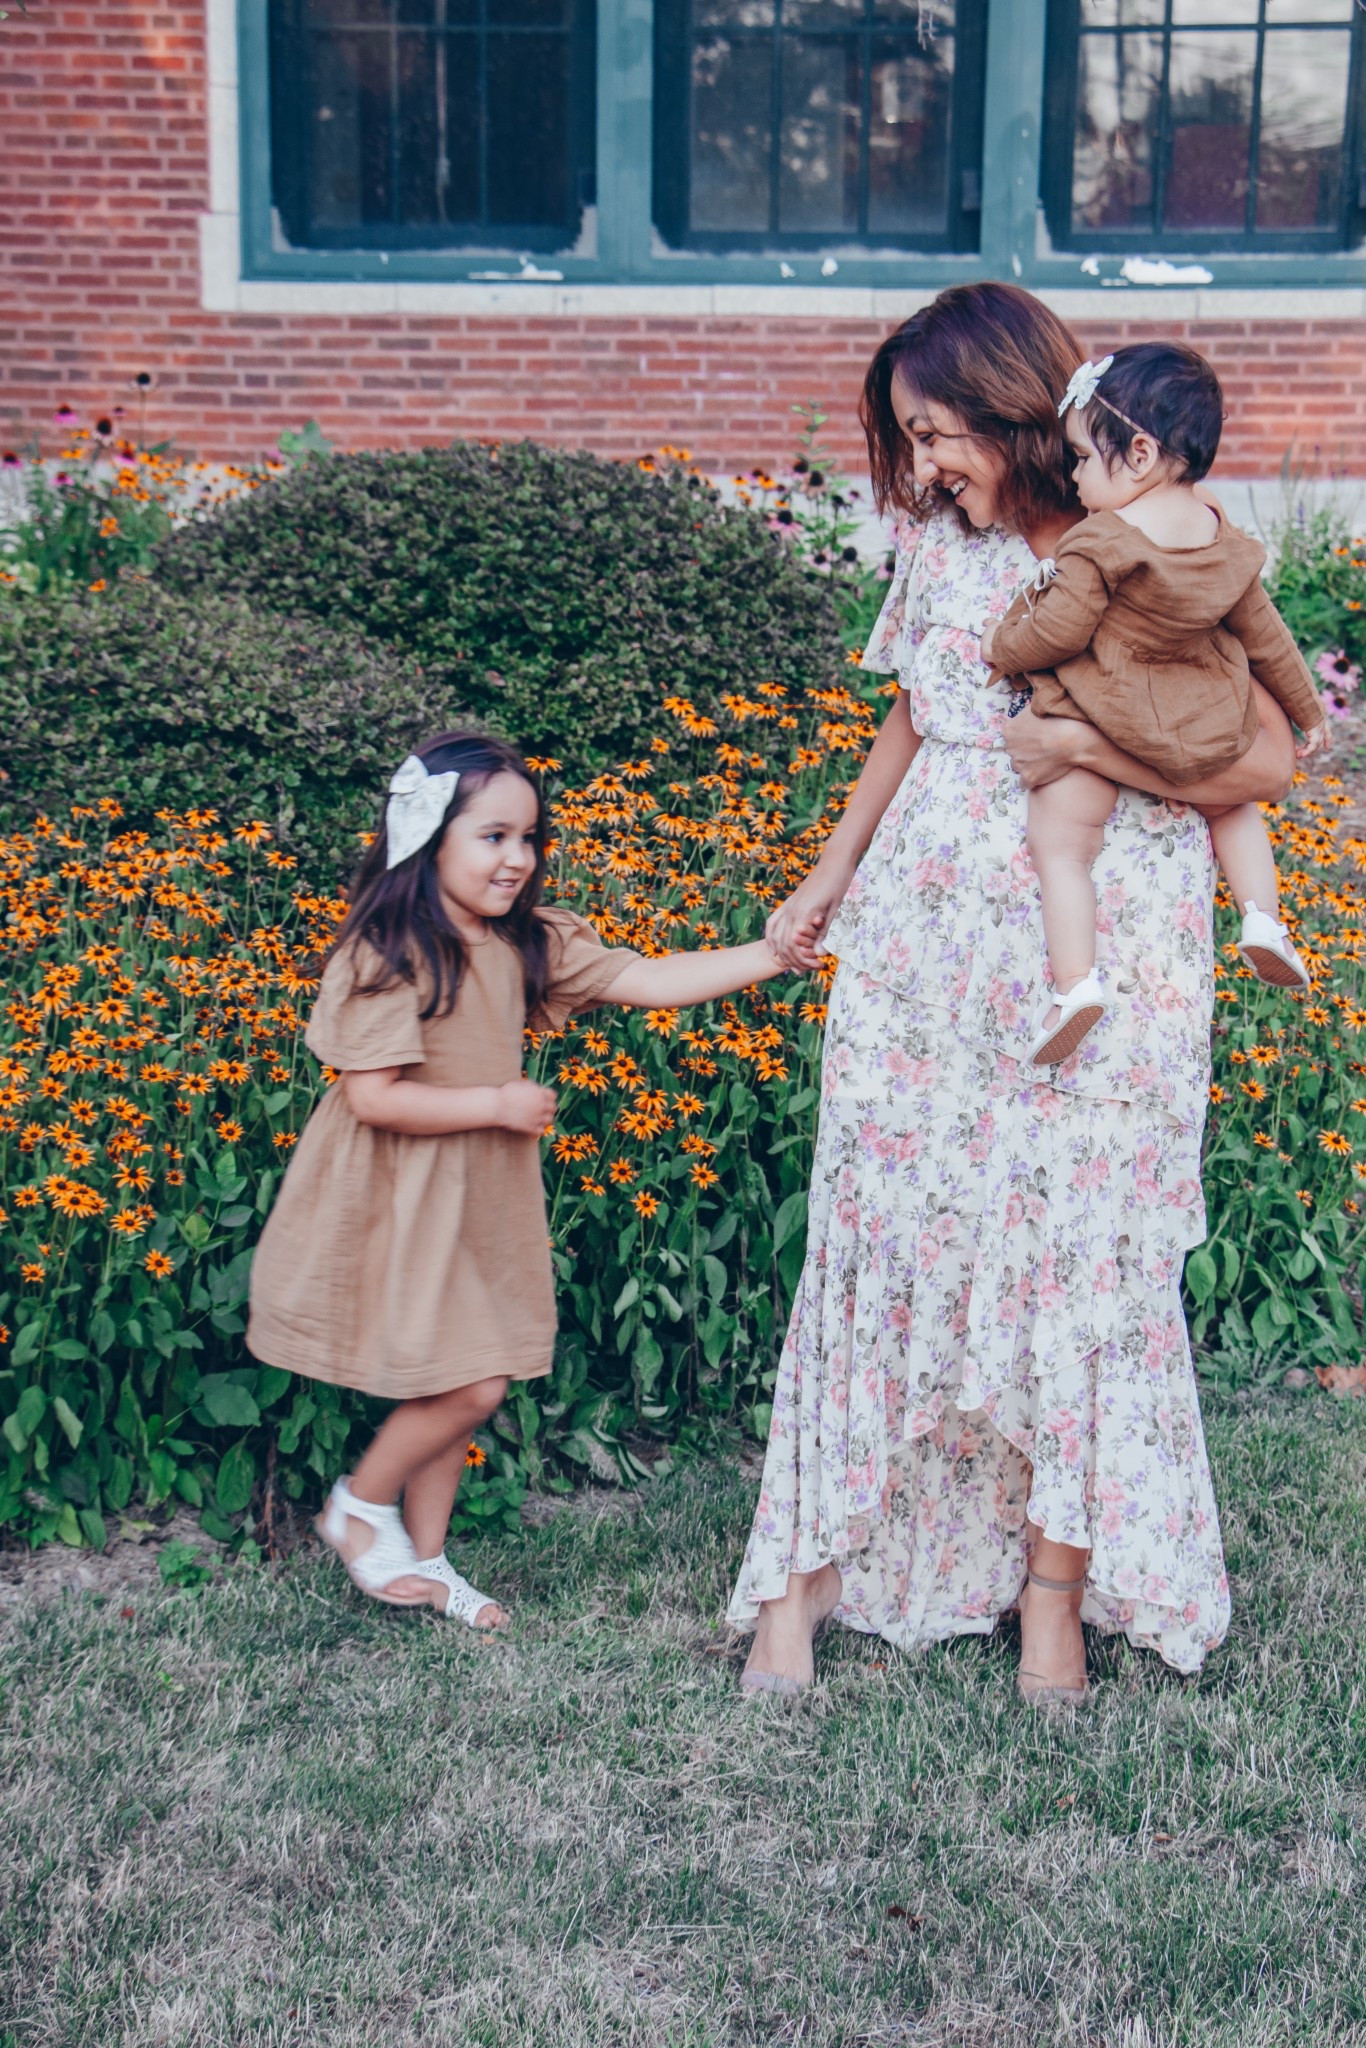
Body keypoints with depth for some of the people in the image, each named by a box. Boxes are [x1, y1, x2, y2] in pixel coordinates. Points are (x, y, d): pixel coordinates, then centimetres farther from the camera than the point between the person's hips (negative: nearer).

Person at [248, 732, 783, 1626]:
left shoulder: (527, 944, 1)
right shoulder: (387, 956, -18)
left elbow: (647, 981, -4)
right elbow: (372, 1096, -22)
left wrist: (774, 953, -13)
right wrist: (500, 1103, -17)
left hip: (483, 1199, 7)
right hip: (402, 1200, -7)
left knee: (461, 1386, 13)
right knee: (469, 1385, -7)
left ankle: (425, 1557, 28)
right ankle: (360, 1505, 18)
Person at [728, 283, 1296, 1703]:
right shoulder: (940, 546, 9)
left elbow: (1266, 761, -10)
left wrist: (1080, 746, -16)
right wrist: (824, 885, 20)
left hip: (1101, 956, -4)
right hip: (924, 931, 4)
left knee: (1080, 1248, 1)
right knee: (879, 1233, 3)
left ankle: (1055, 1587, 14)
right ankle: (808, 1570, 11)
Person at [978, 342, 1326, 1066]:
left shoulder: (1100, 544, -20)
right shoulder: (1228, 547, 0)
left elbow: (1057, 632, -18)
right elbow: (1266, 639, 9)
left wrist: (1000, 645, 3)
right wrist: (1308, 711, 23)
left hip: (1099, 720, -5)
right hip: (1204, 732, 6)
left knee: (1060, 849, 2)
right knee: (1232, 806, 31)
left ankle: (1075, 981, -13)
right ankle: (1264, 919, 15)